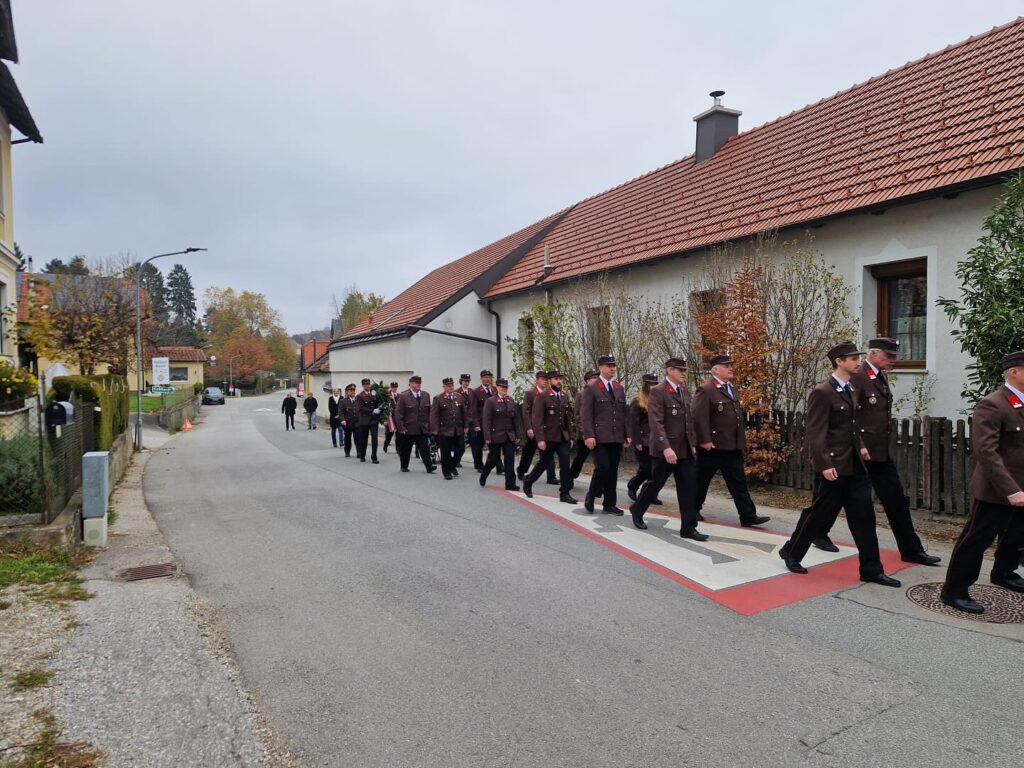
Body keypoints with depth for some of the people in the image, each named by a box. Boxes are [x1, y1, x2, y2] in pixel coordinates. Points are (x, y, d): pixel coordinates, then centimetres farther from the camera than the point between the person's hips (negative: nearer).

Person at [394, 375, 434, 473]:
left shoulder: (426, 395, 6)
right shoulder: (403, 396, -7)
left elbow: (429, 412, 10)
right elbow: (398, 413, -8)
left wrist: (429, 425, 5)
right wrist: (401, 428, -12)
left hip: (423, 429, 3)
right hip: (408, 429, -2)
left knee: (425, 448, -6)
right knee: (405, 449, 11)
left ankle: (428, 467, -8)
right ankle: (404, 466, 26)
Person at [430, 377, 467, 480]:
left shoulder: (459, 397, 9)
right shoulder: (438, 399, -4)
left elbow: (463, 412, 13)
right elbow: (434, 415, -8)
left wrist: (465, 426, 9)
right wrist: (435, 429, -14)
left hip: (458, 430, 4)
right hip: (444, 431, -4)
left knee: (460, 450, 5)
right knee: (445, 453, 3)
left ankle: (452, 466, 30)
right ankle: (447, 472, 18)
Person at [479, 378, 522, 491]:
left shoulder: (511, 401, 7)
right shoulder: (490, 401, -6)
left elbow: (516, 419, 8)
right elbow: (486, 420, -10)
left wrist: (518, 435, 5)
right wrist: (487, 438, -14)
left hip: (509, 436, 4)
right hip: (496, 436, -4)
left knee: (510, 460, 0)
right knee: (493, 459, 7)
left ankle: (510, 484, 5)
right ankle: (483, 477, 32)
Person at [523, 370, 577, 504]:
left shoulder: (565, 396, 9)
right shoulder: (541, 396, -10)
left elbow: (568, 418, 13)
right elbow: (537, 419, -15)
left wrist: (570, 436, 9)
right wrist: (540, 439, -20)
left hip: (563, 437, 5)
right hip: (548, 438, -5)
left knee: (565, 463, -4)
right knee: (544, 463, 8)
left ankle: (564, 494, 3)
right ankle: (528, 481, 33)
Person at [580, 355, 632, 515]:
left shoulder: (619, 388, 15)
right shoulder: (591, 388, -2)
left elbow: (624, 413, 17)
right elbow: (586, 414, -7)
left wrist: (627, 434, 11)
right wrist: (589, 435, -15)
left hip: (617, 438, 5)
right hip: (600, 437, -5)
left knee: (613, 471, 7)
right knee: (602, 468, -12)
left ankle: (609, 504, 16)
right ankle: (590, 496, 12)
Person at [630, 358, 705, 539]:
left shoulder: (685, 392, 13)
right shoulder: (657, 392, -12)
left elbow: (689, 420, 18)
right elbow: (656, 423, -20)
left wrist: (693, 444, 12)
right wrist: (666, 447, -27)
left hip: (685, 450, 7)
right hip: (665, 450, -7)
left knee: (689, 488, 2)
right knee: (655, 484, 8)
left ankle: (688, 528, 7)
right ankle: (637, 511, 31)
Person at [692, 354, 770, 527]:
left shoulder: (733, 389, 15)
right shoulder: (705, 390, -12)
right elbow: (699, 417, -19)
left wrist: (742, 439, 17)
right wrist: (705, 440, -22)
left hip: (733, 446, 7)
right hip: (712, 446, -7)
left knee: (739, 482, 6)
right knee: (702, 480, 7)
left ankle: (748, 516, 8)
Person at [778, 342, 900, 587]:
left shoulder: (851, 390, 13)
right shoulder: (822, 392, -14)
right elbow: (815, 433, -19)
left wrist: (861, 446, 8)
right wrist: (824, 464, -23)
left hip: (855, 465, 8)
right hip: (833, 466, -8)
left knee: (864, 517, 7)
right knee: (819, 514, 4)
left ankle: (871, 569, 15)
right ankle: (791, 552, 22)